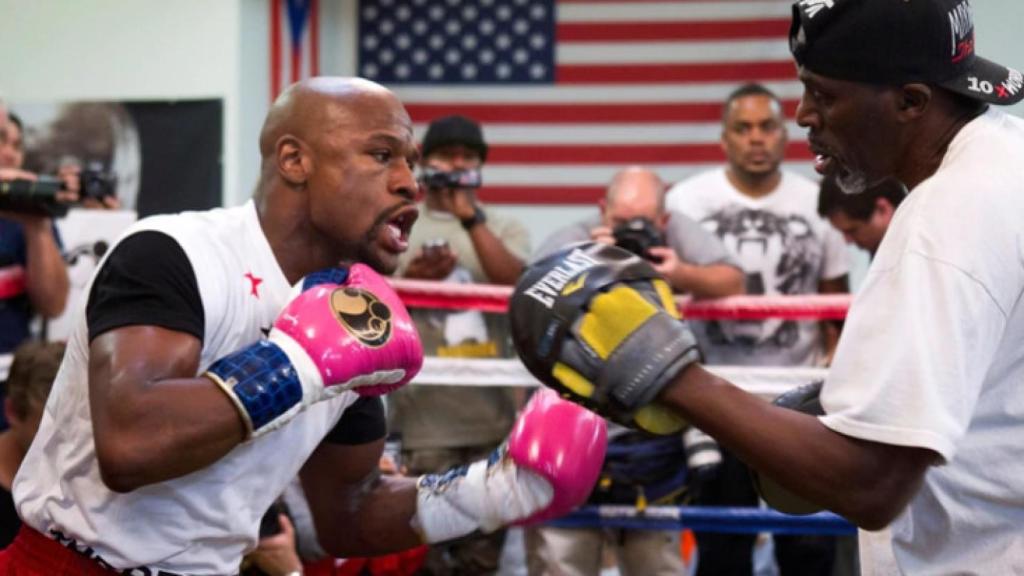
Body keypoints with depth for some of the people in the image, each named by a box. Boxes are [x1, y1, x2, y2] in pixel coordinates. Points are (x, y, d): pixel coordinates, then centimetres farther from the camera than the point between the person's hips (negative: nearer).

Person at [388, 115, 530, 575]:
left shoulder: (503, 230, 12)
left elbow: (517, 286, -9)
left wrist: (471, 218, -13)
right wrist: (410, 280, -10)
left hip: (491, 414, 2)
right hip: (423, 414, -2)